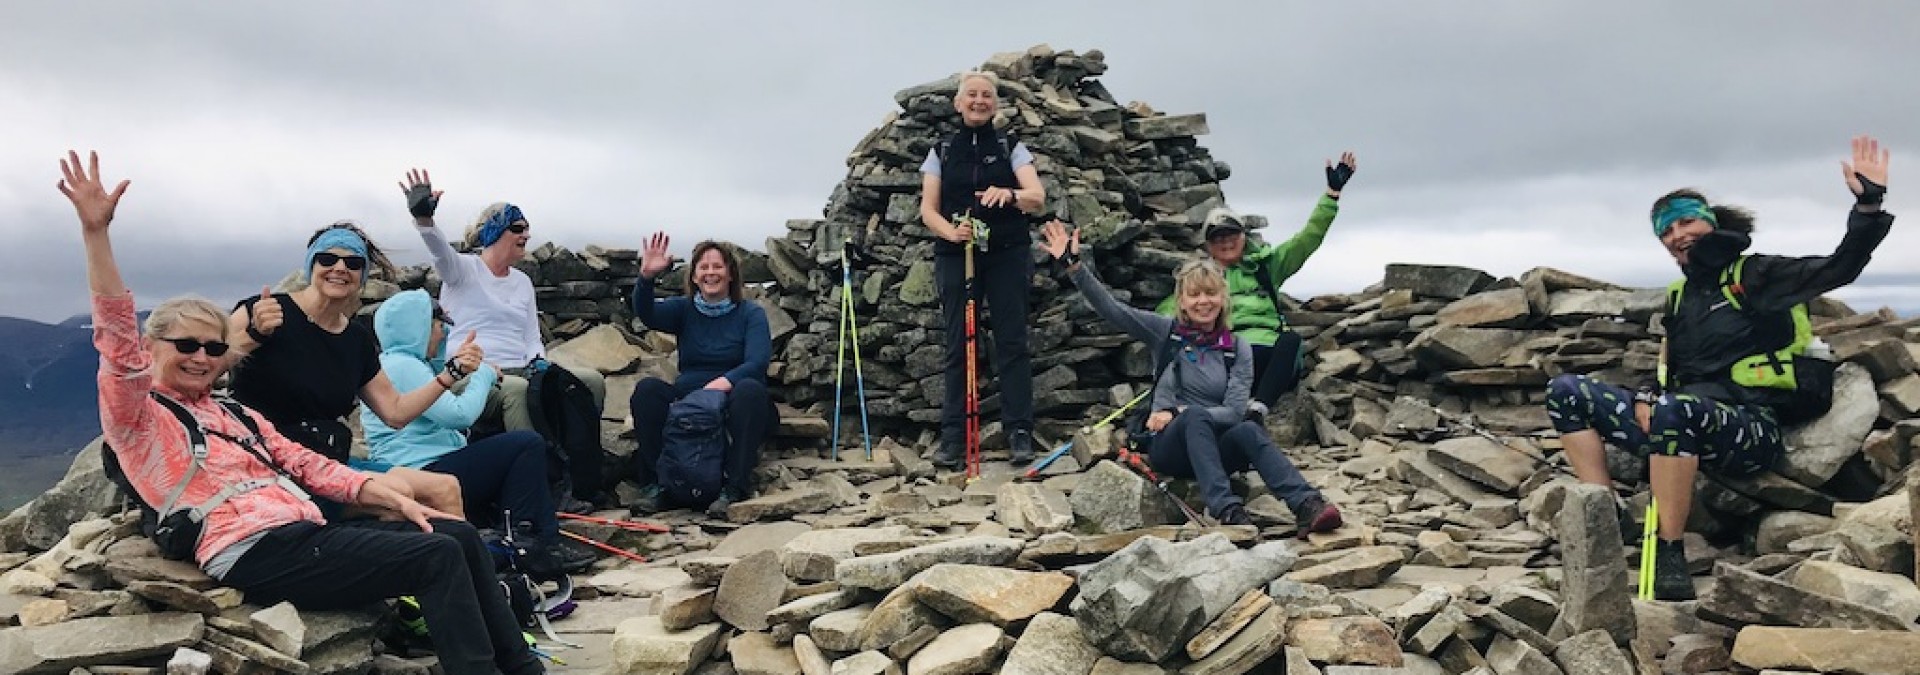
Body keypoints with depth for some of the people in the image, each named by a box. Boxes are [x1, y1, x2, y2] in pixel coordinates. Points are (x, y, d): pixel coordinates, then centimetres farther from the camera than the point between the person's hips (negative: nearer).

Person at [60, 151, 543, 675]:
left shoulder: (238, 416, 26)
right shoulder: (139, 420, 4)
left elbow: (308, 466, 20)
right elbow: (118, 342, -13)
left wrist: (395, 499, 7)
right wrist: (95, 231, -24)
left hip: (306, 532, 8)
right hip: (258, 552, -8)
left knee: (461, 535, -4)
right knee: (439, 555, -19)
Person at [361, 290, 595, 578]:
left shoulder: (396, 362, 18)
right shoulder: (403, 366, -16)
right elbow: (460, 414, -21)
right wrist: (484, 373, -6)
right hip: (425, 476, -12)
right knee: (528, 444, -13)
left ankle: (545, 543, 9)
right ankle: (520, 542, -8)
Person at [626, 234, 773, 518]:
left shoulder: (751, 313, 3)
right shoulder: (684, 309, 12)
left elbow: (757, 362, -13)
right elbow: (647, 314, -10)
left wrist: (725, 381, -33)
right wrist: (646, 278, -30)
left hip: (732, 408, -2)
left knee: (750, 389, -34)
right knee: (647, 388, -22)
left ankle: (735, 487, -32)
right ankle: (654, 482, -21)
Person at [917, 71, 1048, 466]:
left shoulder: (1012, 149, 7)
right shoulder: (941, 153, 10)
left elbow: (1038, 197, -7)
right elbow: (928, 210, 4)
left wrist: (1008, 194, -29)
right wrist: (951, 231, -18)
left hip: (1008, 255, -1)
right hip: (956, 256, 1)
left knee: (1012, 342, -3)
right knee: (958, 346, 0)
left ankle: (1019, 432, 0)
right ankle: (952, 435, 3)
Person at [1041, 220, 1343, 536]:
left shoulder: (1238, 349, 5)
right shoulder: (1165, 332, 4)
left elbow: (1234, 411, -5)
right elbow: (1109, 307, -7)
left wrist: (1178, 411, -17)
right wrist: (1074, 264, -19)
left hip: (1214, 448, 1)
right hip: (1170, 445, -1)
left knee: (1249, 430, -31)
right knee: (1196, 416, -34)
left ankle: (1307, 506, -47)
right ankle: (1226, 510, -49)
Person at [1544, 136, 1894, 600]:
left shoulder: (1755, 276, 3)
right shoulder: (1681, 297, 19)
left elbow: (1840, 269, -9)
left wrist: (1868, 204, -21)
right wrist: (1645, 400, 6)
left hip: (1751, 429, -6)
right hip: (1684, 425, 6)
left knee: (1676, 408, -41)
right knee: (1566, 392, -7)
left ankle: (1670, 551, -30)